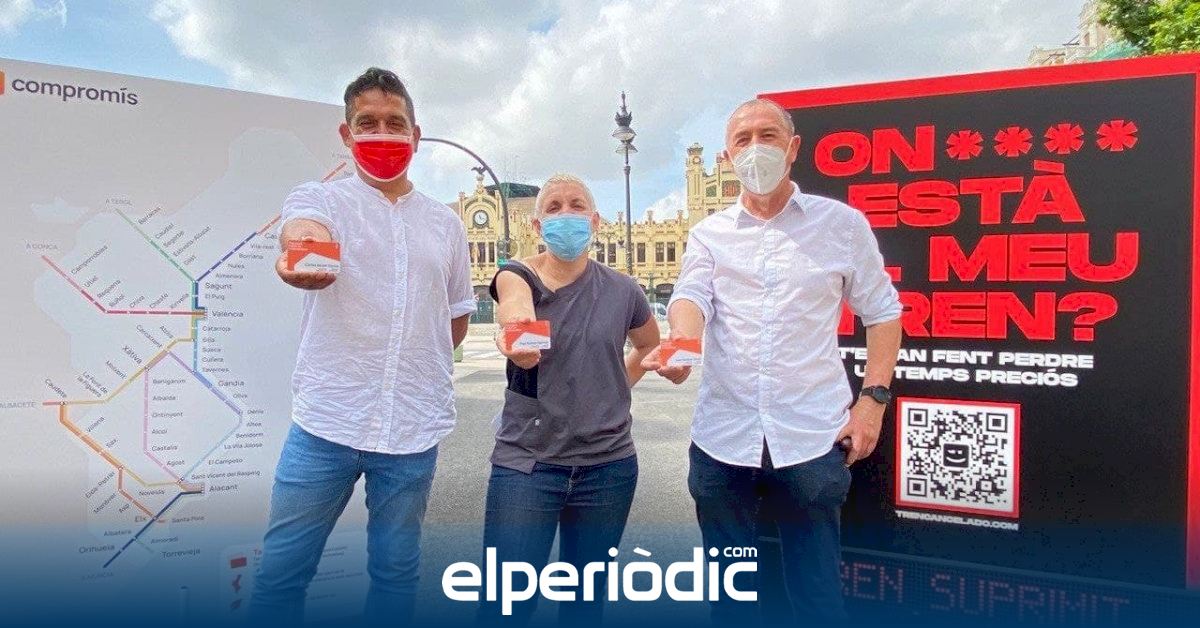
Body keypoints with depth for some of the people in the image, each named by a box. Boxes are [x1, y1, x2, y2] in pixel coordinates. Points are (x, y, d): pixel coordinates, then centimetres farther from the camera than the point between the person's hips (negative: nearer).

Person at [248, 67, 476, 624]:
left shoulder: (444, 223, 10)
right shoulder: (320, 198, 1)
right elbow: (303, 227, -24)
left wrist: (418, 372, 6)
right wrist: (301, 250, -47)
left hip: (414, 429, 3)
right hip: (326, 421, -2)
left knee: (395, 572, 14)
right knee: (280, 572, 5)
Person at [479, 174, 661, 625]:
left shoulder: (622, 290, 2)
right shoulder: (518, 276, -4)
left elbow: (650, 344, 22)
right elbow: (517, 314, -29)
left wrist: (618, 387, 9)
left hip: (607, 465, 2)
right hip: (526, 463, -2)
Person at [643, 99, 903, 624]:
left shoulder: (843, 223, 4)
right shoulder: (709, 234, 8)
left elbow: (881, 311, 7)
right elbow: (691, 297, -8)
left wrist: (874, 397, -3)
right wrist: (679, 346, -30)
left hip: (811, 437, -2)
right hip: (723, 437, 2)